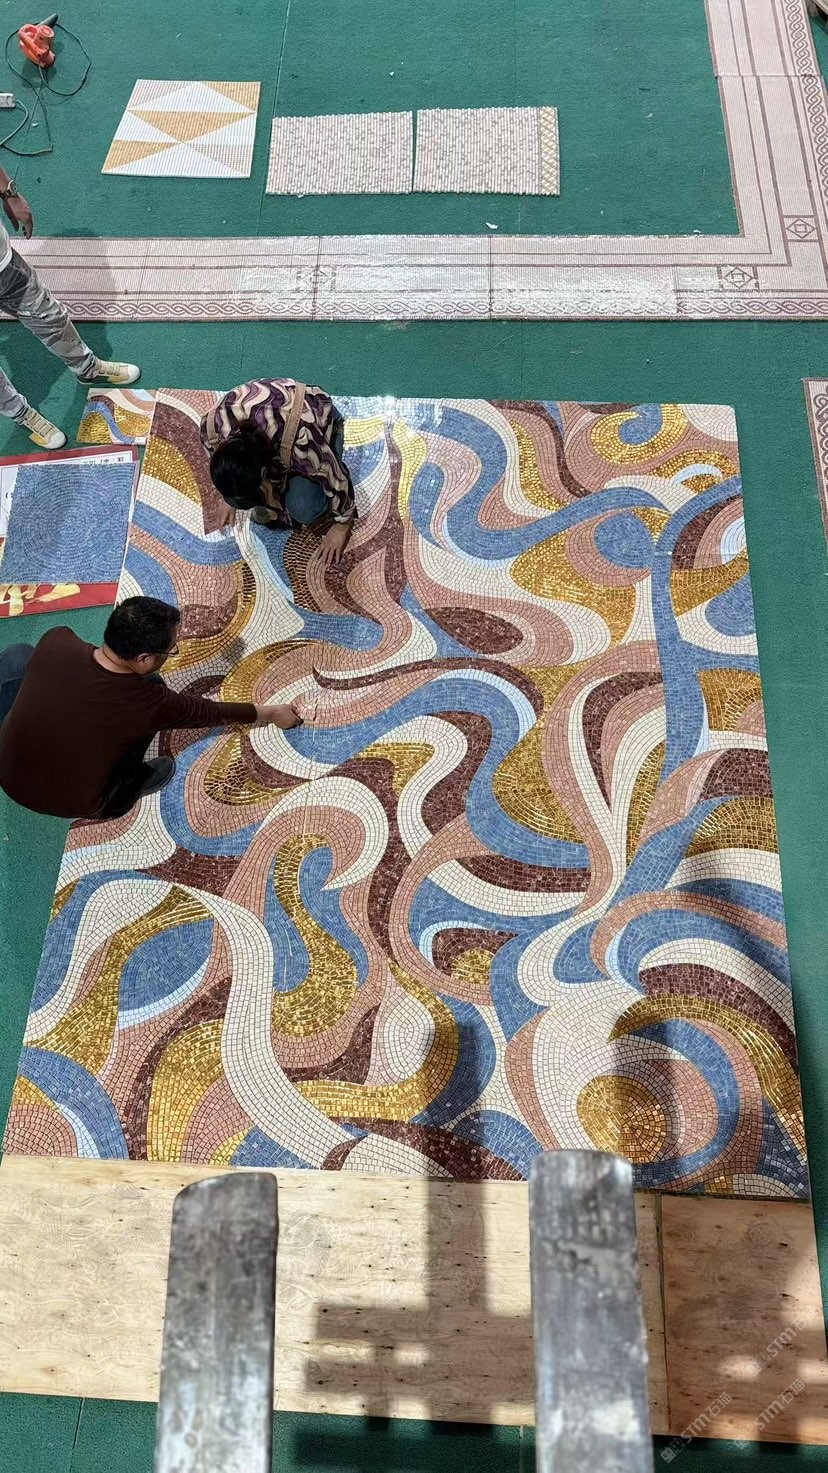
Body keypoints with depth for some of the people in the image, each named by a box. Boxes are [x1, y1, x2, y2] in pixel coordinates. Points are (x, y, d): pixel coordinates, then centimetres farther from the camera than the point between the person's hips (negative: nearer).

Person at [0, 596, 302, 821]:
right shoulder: (147, 702, -29)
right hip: (74, 805, -3)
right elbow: (210, 711, -12)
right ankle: (127, 786, 10)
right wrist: (273, 713, 4)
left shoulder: (57, 644, -22)